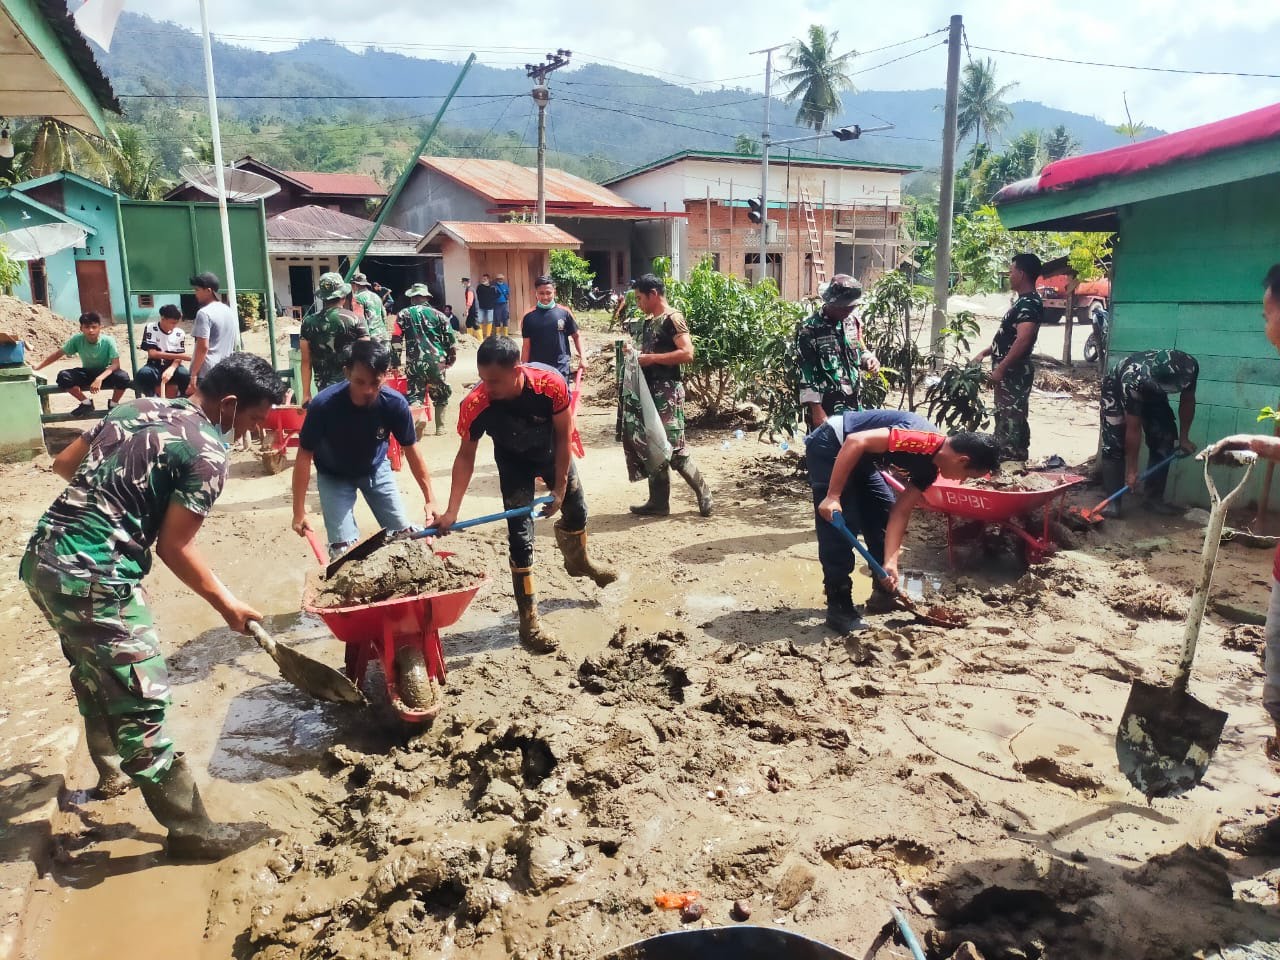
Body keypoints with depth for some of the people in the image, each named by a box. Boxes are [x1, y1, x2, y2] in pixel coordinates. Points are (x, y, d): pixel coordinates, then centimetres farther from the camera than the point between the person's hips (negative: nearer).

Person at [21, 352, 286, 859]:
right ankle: (190, 830, 9)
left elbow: (64, 463, 19)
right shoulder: (208, 453, -13)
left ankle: (112, 774, 49)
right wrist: (227, 603, 1)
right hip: (94, 579, -10)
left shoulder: (137, 407, 12)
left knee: (95, 675, 28)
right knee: (142, 702, -1)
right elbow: (173, 547, -11)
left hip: (43, 559, 10)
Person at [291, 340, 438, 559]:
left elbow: (411, 450, -12)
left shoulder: (395, 403, -28)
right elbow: (304, 456, -22)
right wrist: (299, 511, -19)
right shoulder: (324, 405, -34)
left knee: (406, 535, 2)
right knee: (344, 547, -13)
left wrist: (429, 498, -9)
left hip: (376, 469, 2)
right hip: (333, 476, -2)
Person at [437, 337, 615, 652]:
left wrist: (560, 487, -17)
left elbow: (563, 435, -21)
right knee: (520, 536, -9)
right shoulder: (475, 405, -35)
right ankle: (529, 620, 2)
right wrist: (452, 511, -26)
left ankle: (578, 562, 52)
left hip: (553, 453, 2)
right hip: (514, 463, -1)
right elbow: (466, 455, -21)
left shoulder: (551, 384, -37)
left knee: (576, 509, 18)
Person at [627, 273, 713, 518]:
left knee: (673, 448, -8)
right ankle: (658, 501, 13)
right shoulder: (648, 322, 17)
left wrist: (651, 358, -20)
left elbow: (687, 353, -21)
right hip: (650, 390, 9)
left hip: (667, 391, -9)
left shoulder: (672, 319, -10)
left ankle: (703, 490, 9)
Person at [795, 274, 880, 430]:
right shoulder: (809, 328, -12)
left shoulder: (853, 320, 8)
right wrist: (816, 409, -17)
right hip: (826, 407, -6)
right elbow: (806, 373, -14)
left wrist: (869, 359, 0)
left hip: (854, 404, 7)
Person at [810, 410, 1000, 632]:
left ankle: (884, 592, 23)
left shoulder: (929, 467, 2)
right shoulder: (924, 440, -27)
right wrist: (833, 496, -28)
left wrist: (890, 561, -8)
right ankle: (839, 608, -3)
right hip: (830, 446, -10)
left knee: (884, 512, 11)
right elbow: (856, 441, -32)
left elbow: (900, 512, 2)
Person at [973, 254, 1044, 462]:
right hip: (1011, 371, 11)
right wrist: (985, 353, 20)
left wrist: (1000, 368, -26)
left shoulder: (1030, 304, -17)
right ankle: (1015, 460, 23)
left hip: (1013, 372, -11)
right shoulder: (1023, 301, 16)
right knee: (1012, 419, 15)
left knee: (1010, 421, -8)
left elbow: (1023, 340, -27)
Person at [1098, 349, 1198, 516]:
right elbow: (1133, 430, -36)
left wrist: (1183, 438, -6)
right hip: (1117, 389, -5)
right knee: (1115, 444, -18)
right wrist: (1132, 470, -30)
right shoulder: (1133, 381, -44)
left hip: (1152, 393, 5)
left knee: (1165, 440, -5)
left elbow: (1187, 400, -10)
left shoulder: (1190, 367, -32)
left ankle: (1154, 497, 5)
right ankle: (1112, 500, -12)